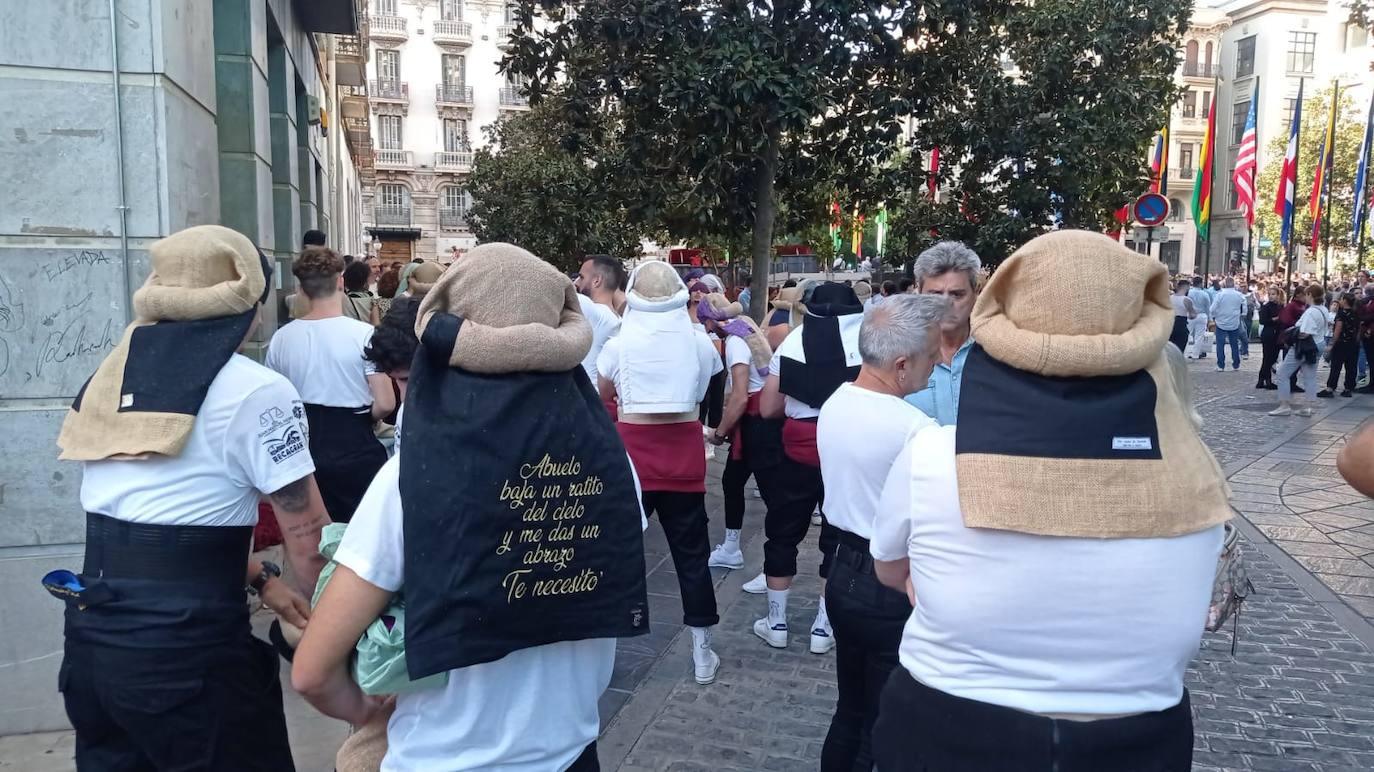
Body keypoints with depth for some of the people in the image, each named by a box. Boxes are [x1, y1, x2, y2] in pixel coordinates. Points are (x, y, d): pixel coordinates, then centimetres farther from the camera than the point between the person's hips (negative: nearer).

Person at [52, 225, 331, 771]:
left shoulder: (113, 378, 10)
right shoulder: (255, 390, -12)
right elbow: (309, 538, -13)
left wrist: (259, 580, 14)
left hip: (89, 638, 7)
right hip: (188, 650, -7)